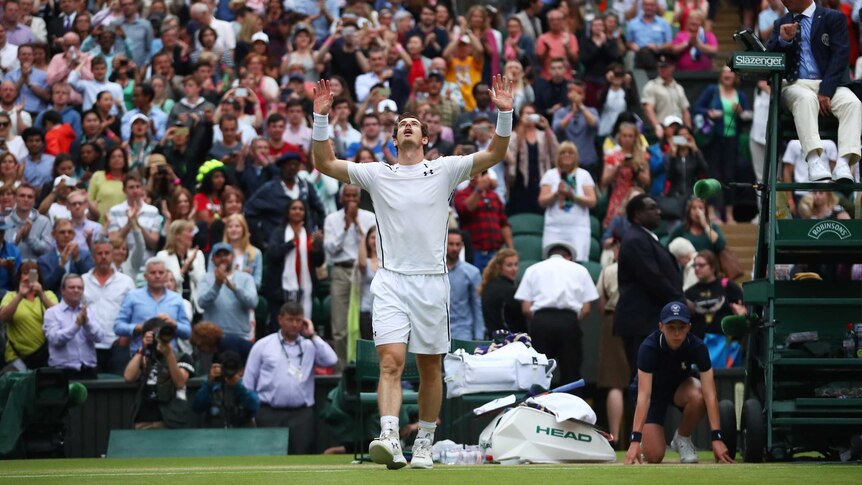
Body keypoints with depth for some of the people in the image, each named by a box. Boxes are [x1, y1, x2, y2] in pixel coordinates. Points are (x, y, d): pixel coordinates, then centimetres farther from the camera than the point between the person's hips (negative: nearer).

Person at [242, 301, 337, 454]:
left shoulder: (310, 345, 13)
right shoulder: (262, 345, 10)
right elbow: (248, 382, 10)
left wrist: (312, 336, 1)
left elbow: (331, 360, -6)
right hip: (270, 413, -1)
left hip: (302, 413, 1)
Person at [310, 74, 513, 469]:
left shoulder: (444, 170, 7)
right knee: (391, 361, -16)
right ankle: (389, 439, -30)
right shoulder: (377, 175, 10)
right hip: (391, 280, -1)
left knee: (429, 367, 7)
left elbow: (494, 154, 1)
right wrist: (321, 118, -4)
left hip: (432, 280, 1)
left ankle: (425, 444, 18)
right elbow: (325, 163, 7)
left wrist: (504, 114, -13)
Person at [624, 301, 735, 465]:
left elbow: (709, 394, -33)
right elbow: (644, 395, -39)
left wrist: (716, 437, -42)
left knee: (698, 397, -35)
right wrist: (635, 440, -48)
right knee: (654, 456, -17)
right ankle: (648, 439, 21)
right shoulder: (649, 348, -33)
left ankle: (682, 438, -6)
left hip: (681, 385, 2)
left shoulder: (697, 347, -28)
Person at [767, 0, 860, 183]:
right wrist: (783, 40, -14)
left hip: (828, 84, 0)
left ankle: (843, 163, -46)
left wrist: (826, 91, -16)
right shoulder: (781, 23, 17)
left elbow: (840, 55, -4)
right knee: (806, 99, -35)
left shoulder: (834, 18, 7)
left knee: (852, 103, -31)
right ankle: (814, 161, -51)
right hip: (795, 85, 0)